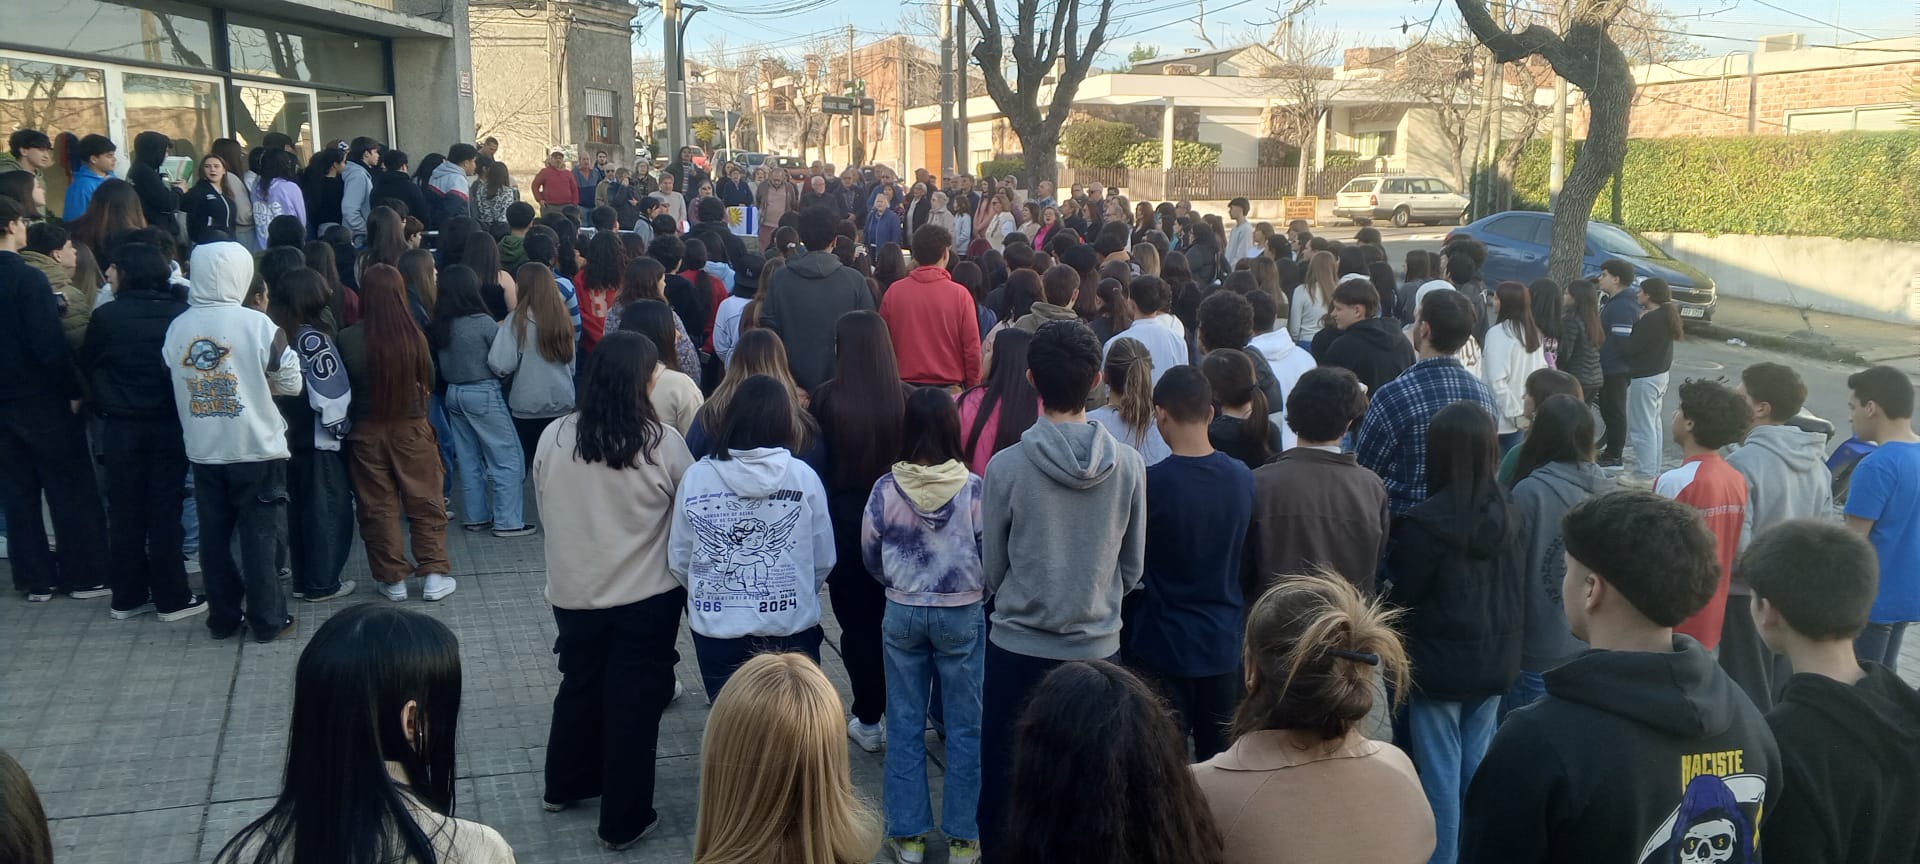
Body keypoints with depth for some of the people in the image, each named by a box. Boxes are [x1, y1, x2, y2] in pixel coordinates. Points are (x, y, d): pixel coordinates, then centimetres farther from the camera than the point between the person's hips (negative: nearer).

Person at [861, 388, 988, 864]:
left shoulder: (886, 487, -10)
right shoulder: (973, 488, -15)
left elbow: (870, 557, 1)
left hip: (902, 613, 1)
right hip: (962, 615, -1)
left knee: (905, 724, 12)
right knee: (965, 727, 10)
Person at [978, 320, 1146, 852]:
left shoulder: (1007, 466, -16)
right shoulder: (1129, 466, -10)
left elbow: (992, 569, -4)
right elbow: (1132, 568, 3)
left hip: (1019, 645, -2)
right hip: (1098, 645, 2)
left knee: (1004, 773, 15)